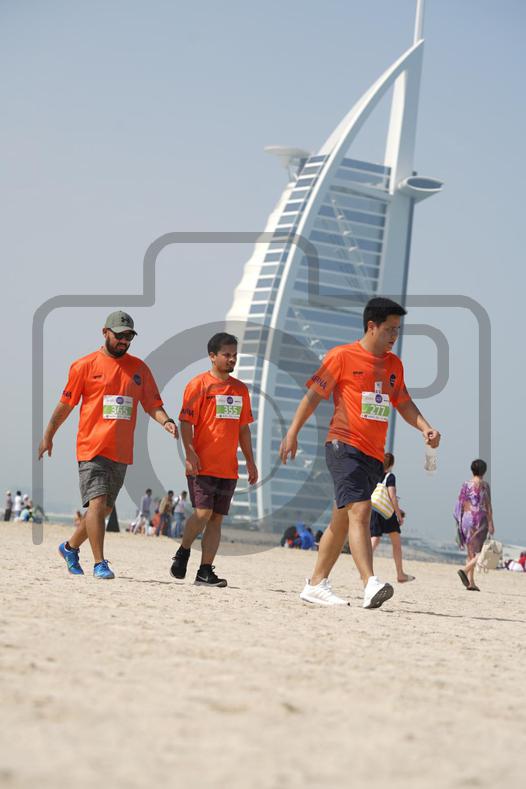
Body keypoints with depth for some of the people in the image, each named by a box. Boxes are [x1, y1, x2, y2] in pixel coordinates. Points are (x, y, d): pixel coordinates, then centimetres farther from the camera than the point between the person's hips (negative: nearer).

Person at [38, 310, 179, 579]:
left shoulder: (139, 368, 11)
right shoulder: (85, 365, -1)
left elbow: (152, 403, 11)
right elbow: (66, 404, 4)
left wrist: (165, 421, -9)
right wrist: (48, 436, 8)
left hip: (121, 452, 5)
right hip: (92, 447, -5)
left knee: (105, 508, 10)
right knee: (97, 502, -15)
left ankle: (70, 547, 30)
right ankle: (99, 563, -13)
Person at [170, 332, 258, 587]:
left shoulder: (240, 389, 15)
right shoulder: (199, 384, -3)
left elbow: (243, 428, 20)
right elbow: (186, 422, -7)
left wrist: (250, 461, 16)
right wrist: (190, 453, -17)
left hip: (228, 468, 5)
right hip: (203, 465, -5)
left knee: (216, 519, 2)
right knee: (203, 512, -14)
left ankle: (205, 571, 4)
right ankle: (183, 552, 11)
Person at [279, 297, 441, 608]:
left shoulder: (394, 364, 15)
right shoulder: (342, 356, -4)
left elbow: (404, 403, 22)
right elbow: (314, 395, -2)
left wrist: (425, 428, 4)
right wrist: (292, 434, -5)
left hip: (375, 454, 7)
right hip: (345, 445, -7)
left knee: (342, 520, 11)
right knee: (360, 510, -21)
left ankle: (316, 584, 18)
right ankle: (370, 583, -33)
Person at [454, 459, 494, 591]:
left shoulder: (466, 484, 7)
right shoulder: (484, 485, -6)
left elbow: (461, 504, 7)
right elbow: (488, 506, -9)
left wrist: (460, 522, 14)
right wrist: (491, 523, -7)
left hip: (466, 519, 5)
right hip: (480, 518, -5)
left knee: (471, 553, 10)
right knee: (481, 551, -1)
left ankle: (471, 583, 5)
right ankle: (464, 570, -24)